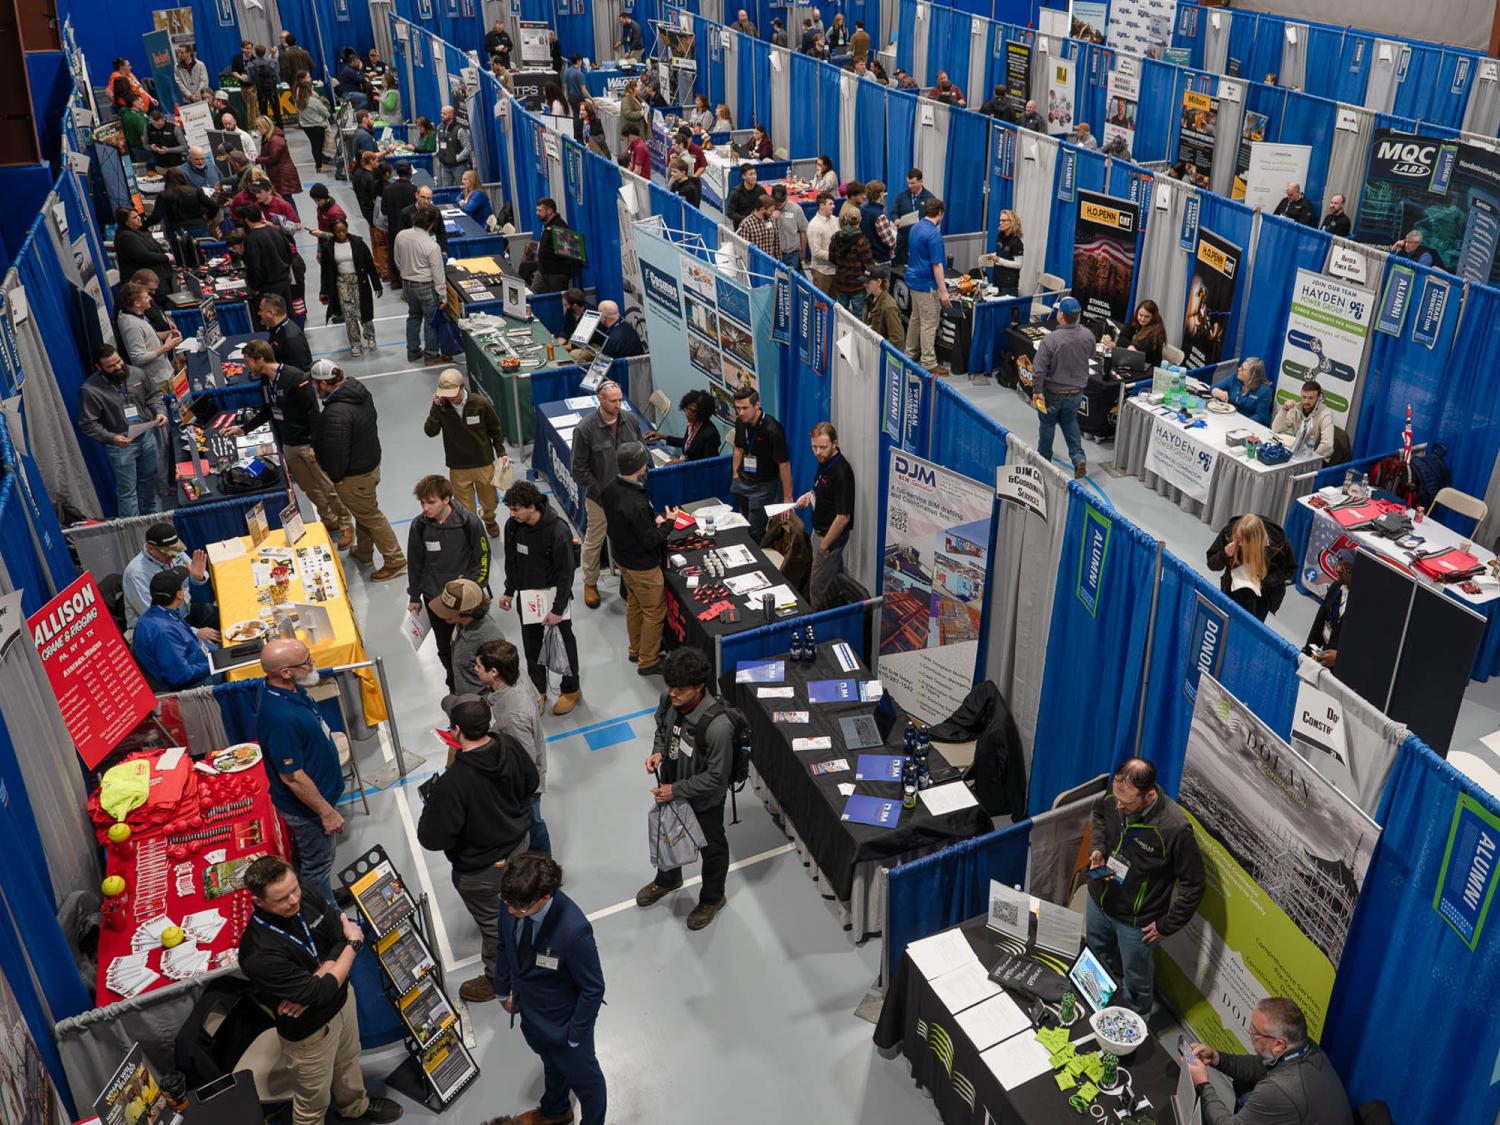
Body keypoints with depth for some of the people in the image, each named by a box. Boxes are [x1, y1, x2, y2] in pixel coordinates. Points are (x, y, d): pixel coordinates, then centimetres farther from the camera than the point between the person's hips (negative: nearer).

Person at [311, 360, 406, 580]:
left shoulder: (336, 413, -33)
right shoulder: (361, 391, -3)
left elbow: (337, 452, -29)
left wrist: (335, 477, -10)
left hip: (354, 476, -9)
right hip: (371, 462, 10)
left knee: (371, 516, 7)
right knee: (364, 512, 26)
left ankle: (395, 561, 18)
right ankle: (364, 553, 46)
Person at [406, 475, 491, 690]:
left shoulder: (469, 522, -18)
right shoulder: (419, 526, -10)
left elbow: (482, 559, -9)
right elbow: (415, 563, 4)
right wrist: (414, 597, 10)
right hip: (435, 599, 3)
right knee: (445, 649, 14)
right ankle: (455, 689, 37)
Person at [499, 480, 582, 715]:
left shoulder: (557, 530, -26)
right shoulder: (513, 526, -8)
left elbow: (566, 572, -20)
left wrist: (558, 609, -18)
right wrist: (509, 591, 13)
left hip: (553, 594, -5)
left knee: (563, 643, 11)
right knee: (531, 644, 17)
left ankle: (570, 690, 31)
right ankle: (537, 690, 35)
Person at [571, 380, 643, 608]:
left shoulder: (630, 420, -5)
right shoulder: (585, 429, -19)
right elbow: (579, 469, -13)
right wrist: (603, 492, -16)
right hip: (599, 497, -3)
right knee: (594, 542, 12)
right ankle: (590, 583, 31)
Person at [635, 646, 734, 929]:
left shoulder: (717, 726, -40)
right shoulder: (668, 700, -20)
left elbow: (716, 777, -28)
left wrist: (676, 790, -25)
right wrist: (657, 752, -16)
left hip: (704, 800, -6)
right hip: (670, 788, 6)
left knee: (712, 848, 22)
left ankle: (712, 898, 50)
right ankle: (668, 879, 62)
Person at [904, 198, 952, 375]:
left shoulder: (915, 228, 7)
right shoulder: (934, 234, -20)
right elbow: (936, 265, -22)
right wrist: (943, 291, -20)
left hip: (913, 279, 9)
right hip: (927, 284, -9)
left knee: (915, 318, 21)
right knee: (929, 324, -4)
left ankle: (911, 353, 32)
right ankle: (928, 364, 0)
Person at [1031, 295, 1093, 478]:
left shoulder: (1051, 339, -27)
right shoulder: (1087, 335, -12)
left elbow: (1039, 368, -25)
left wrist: (1037, 391, -14)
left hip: (1053, 392, -4)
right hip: (1077, 391, 4)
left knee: (1047, 424, 18)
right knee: (1070, 422, 25)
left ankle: (1044, 460, 34)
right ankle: (1078, 457, 8)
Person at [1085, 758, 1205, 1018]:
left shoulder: (1175, 828, -34)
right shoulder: (1109, 799, -20)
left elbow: (1193, 885, -20)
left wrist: (1167, 925, -14)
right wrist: (1096, 849, -11)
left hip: (1136, 921, -5)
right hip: (1099, 900, 5)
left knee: (1135, 981, 18)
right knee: (1098, 959, 30)